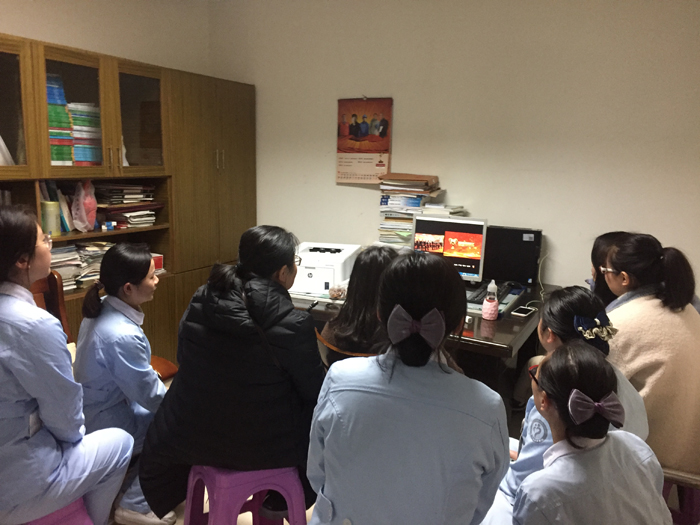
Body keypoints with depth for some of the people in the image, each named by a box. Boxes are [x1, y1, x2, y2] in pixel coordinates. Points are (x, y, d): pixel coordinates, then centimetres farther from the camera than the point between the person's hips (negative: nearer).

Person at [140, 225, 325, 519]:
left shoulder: (200, 301, -8)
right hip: (263, 446, -4)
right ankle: (278, 503, 33)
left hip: (193, 437, 4)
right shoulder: (293, 325, -23)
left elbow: (184, 360, 7)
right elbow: (314, 390, -10)